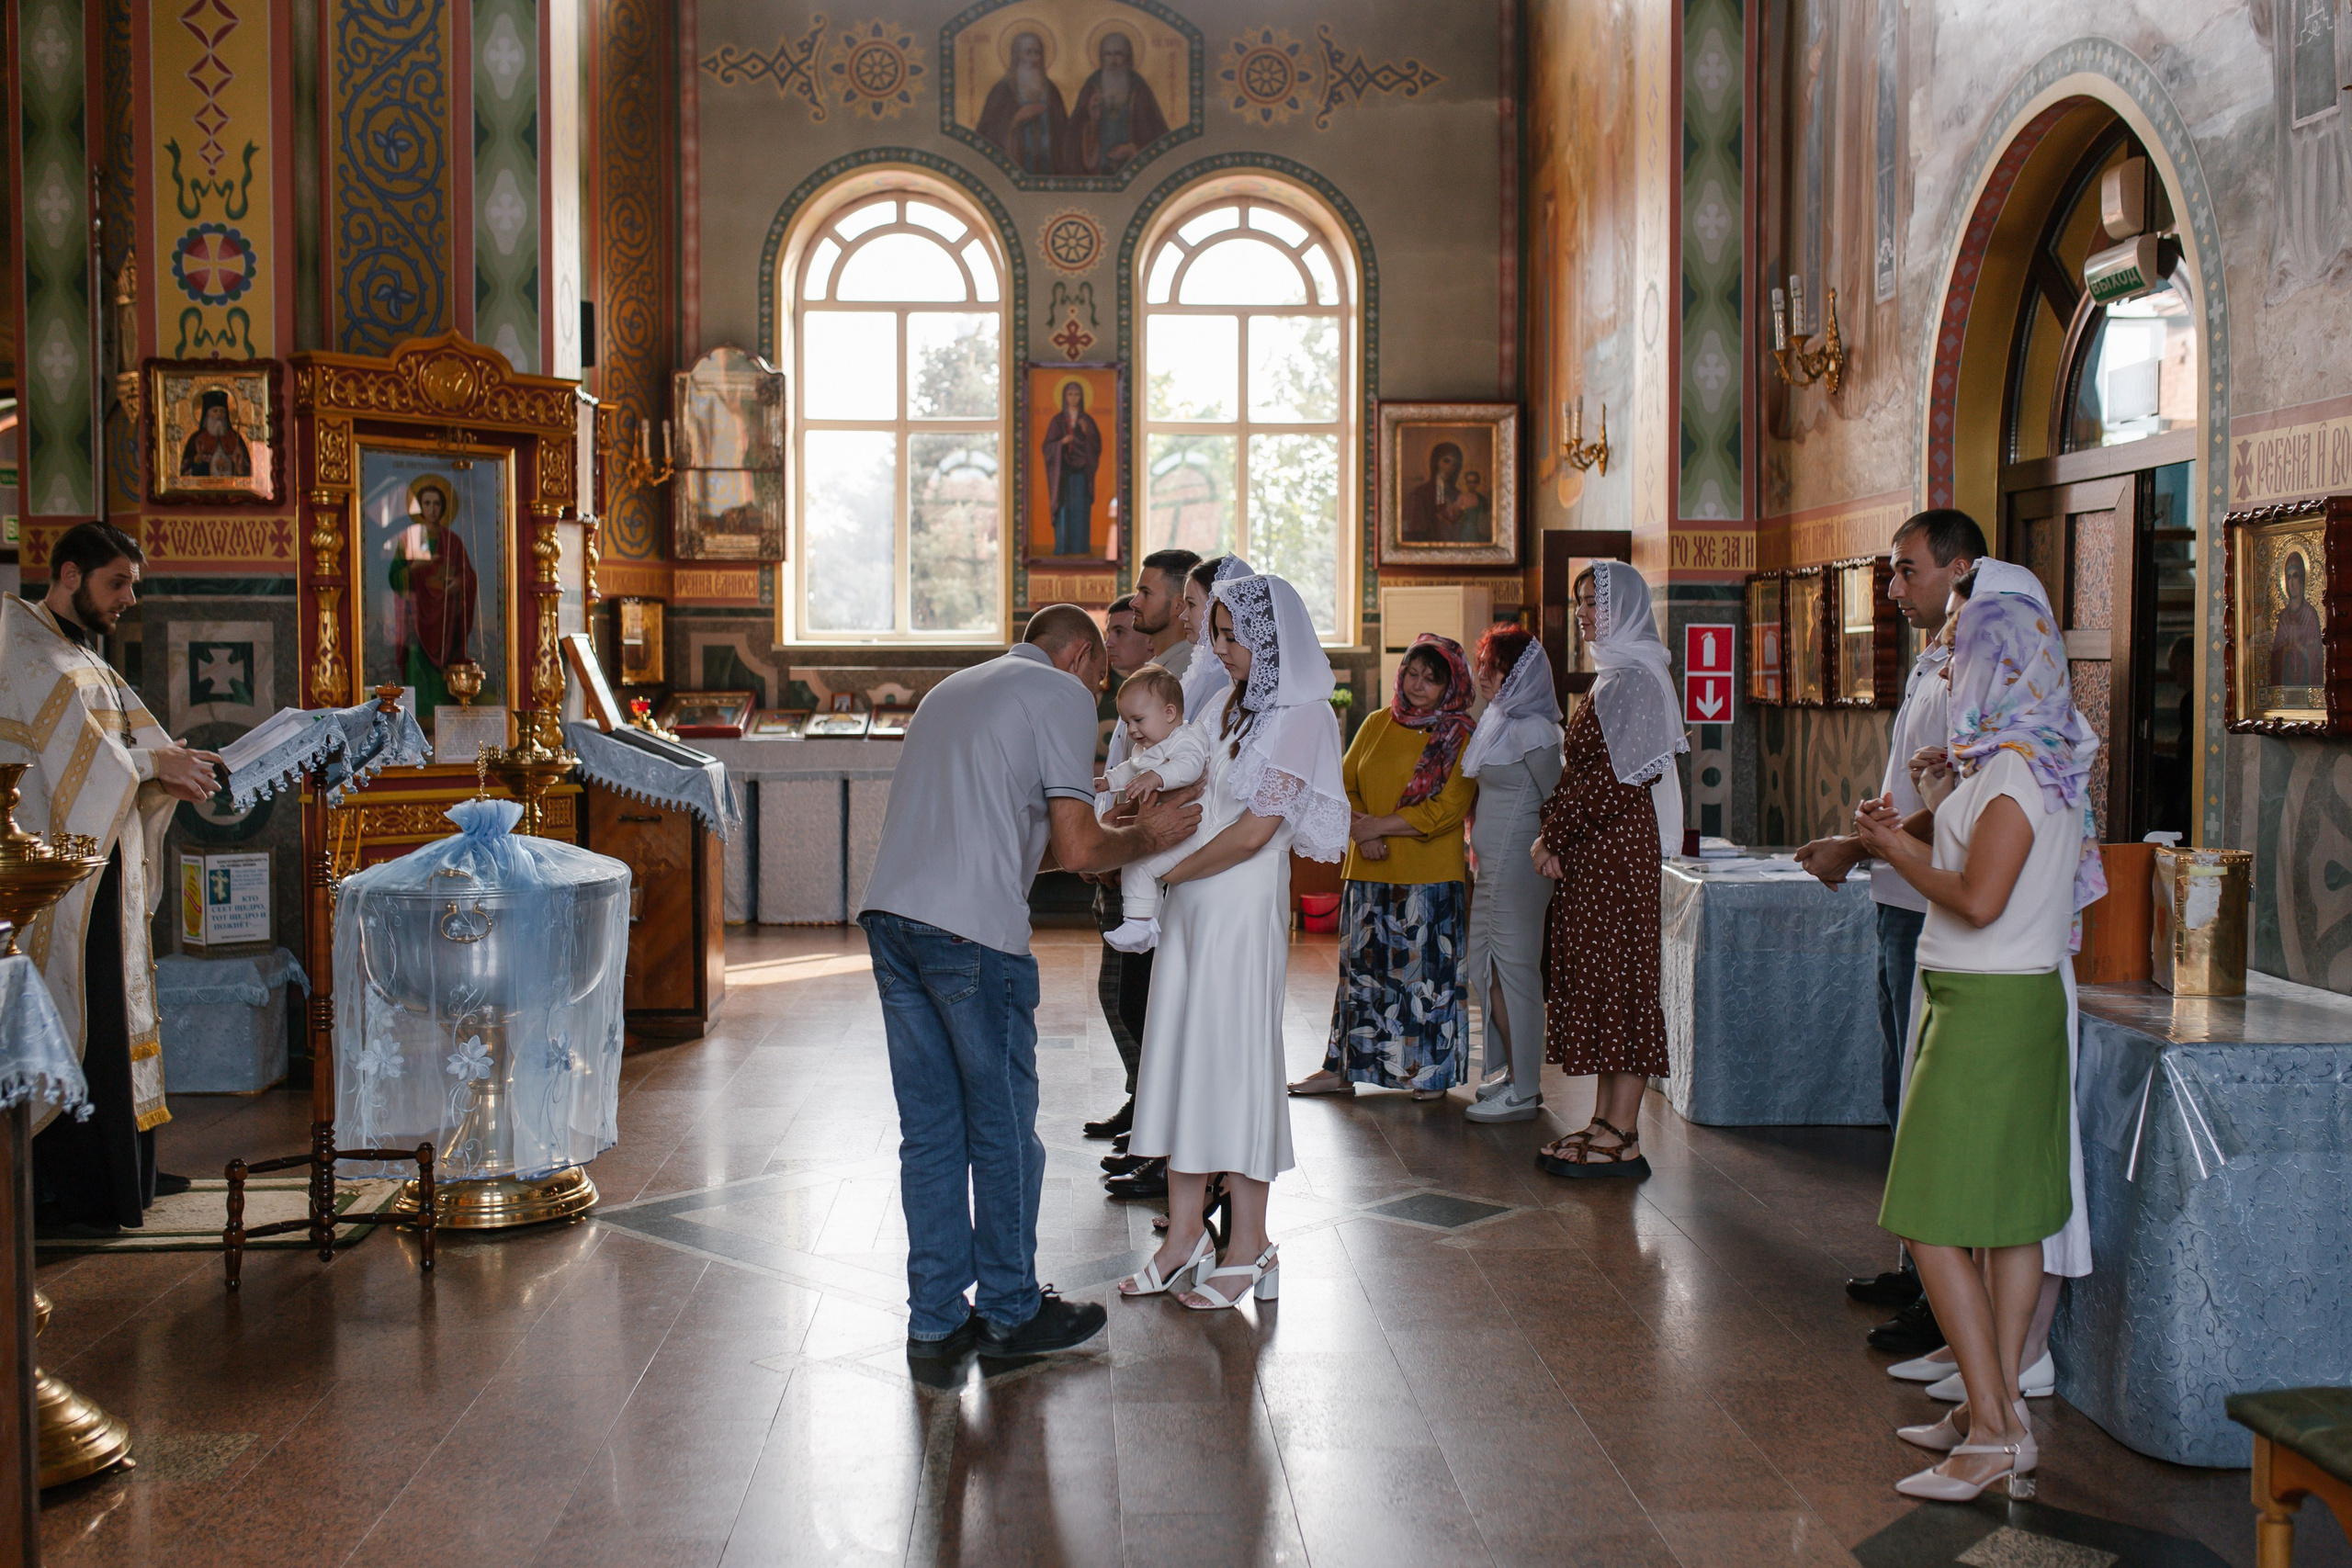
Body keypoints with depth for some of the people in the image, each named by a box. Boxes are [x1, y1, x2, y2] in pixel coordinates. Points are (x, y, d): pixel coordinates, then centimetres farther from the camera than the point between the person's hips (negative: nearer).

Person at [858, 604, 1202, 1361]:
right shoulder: (1062, 693, 3)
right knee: (1002, 1126, 6)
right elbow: (1078, 849, -4)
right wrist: (1146, 836, 13)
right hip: (971, 929, -7)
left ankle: (936, 1318, 18)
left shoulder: (951, 689, 26)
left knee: (929, 1128, 12)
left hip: (889, 913, 8)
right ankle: (1010, 1312, 17)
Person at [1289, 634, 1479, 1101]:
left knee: (1428, 971, 0)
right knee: (1360, 967, 10)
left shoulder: (1461, 738, -2)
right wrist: (1360, 830, -9)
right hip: (1369, 871, 4)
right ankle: (1342, 1068, 17)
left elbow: (1446, 809, -11)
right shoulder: (1377, 725, 11)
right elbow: (1345, 786, 10)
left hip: (1431, 875, -4)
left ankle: (1430, 1074, 10)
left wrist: (1379, 826, -11)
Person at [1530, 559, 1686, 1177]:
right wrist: (1555, 835, 5)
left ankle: (1621, 1139, -2)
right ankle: (1608, 1121, 15)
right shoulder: (1614, 674, 18)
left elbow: (1614, 778, -19)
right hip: (1594, 850, 10)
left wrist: (1552, 836, -12)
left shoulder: (1634, 678, -13)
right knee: (1597, 978, 10)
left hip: (1616, 849, -10)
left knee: (1616, 980, -6)